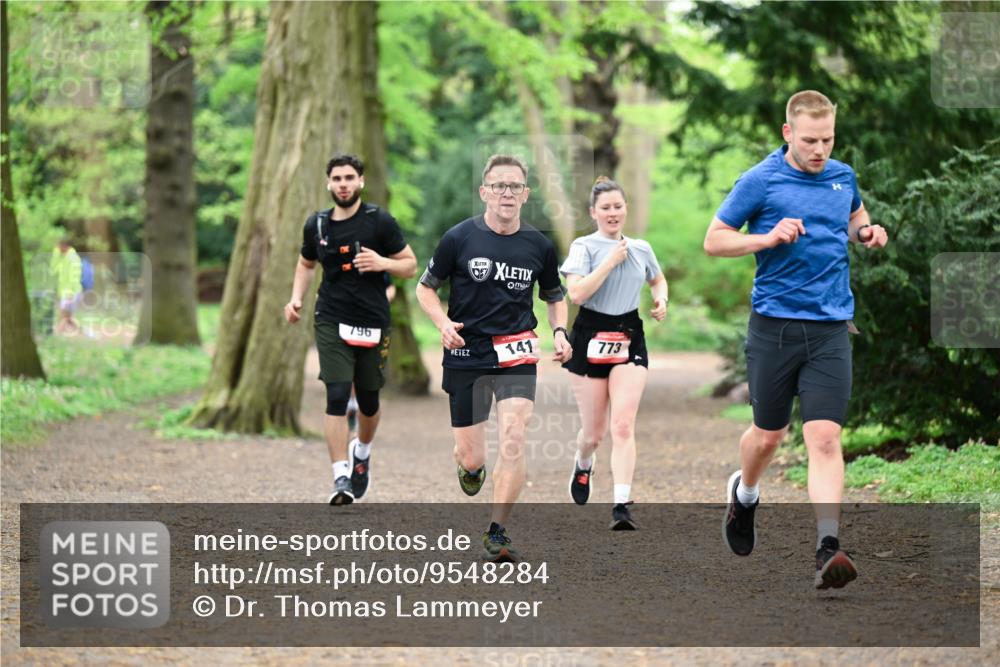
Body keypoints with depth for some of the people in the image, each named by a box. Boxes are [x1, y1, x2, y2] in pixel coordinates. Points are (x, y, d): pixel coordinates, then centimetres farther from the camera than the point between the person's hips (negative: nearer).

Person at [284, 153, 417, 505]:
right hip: (332, 321, 1)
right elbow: (306, 263, 24)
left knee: (368, 401, 11)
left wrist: (382, 262, -19)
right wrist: (296, 298, 7)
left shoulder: (379, 221, -4)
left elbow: (410, 265, 0)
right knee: (337, 396, -15)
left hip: (372, 323, 0)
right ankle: (342, 478, -15)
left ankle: (362, 452, 43)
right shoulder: (317, 225, 5)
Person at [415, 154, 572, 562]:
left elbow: (554, 296, 19)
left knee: (513, 439, -19)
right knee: (471, 458, 3)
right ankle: (470, 466, 44)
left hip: (517, 353, 1)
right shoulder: (459, 238, -4)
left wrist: (559, 332, 1)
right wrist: (443, 323, -12)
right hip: (466, 356, -1)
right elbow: (426, 288, 6)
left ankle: (497, 533, -8)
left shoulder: (539, 246, 3)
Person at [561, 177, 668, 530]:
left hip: (629, 338, 2)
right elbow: (576, 293, -18)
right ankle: (582, 466, 42)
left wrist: (661, 298, 9)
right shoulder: (584, 246, -4)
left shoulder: (641, 248, 9)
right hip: (591, 338, -2)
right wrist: (611, 261, -17)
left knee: (623, 425, -12)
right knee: (594, 431, 6)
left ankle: (622, 505, -16)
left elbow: (658, 279, 30)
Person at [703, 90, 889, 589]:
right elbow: (713, 240, -1)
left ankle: (828, 551, -17)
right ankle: (744, 493, 45)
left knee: (824, 439, -11)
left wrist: (866, 232, 6)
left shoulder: (843, 177, 7)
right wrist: (768, 237, -17)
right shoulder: (760, 181, -6)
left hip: (831, 329, 2)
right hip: (775, 325, -2)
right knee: (768, 435, 12)